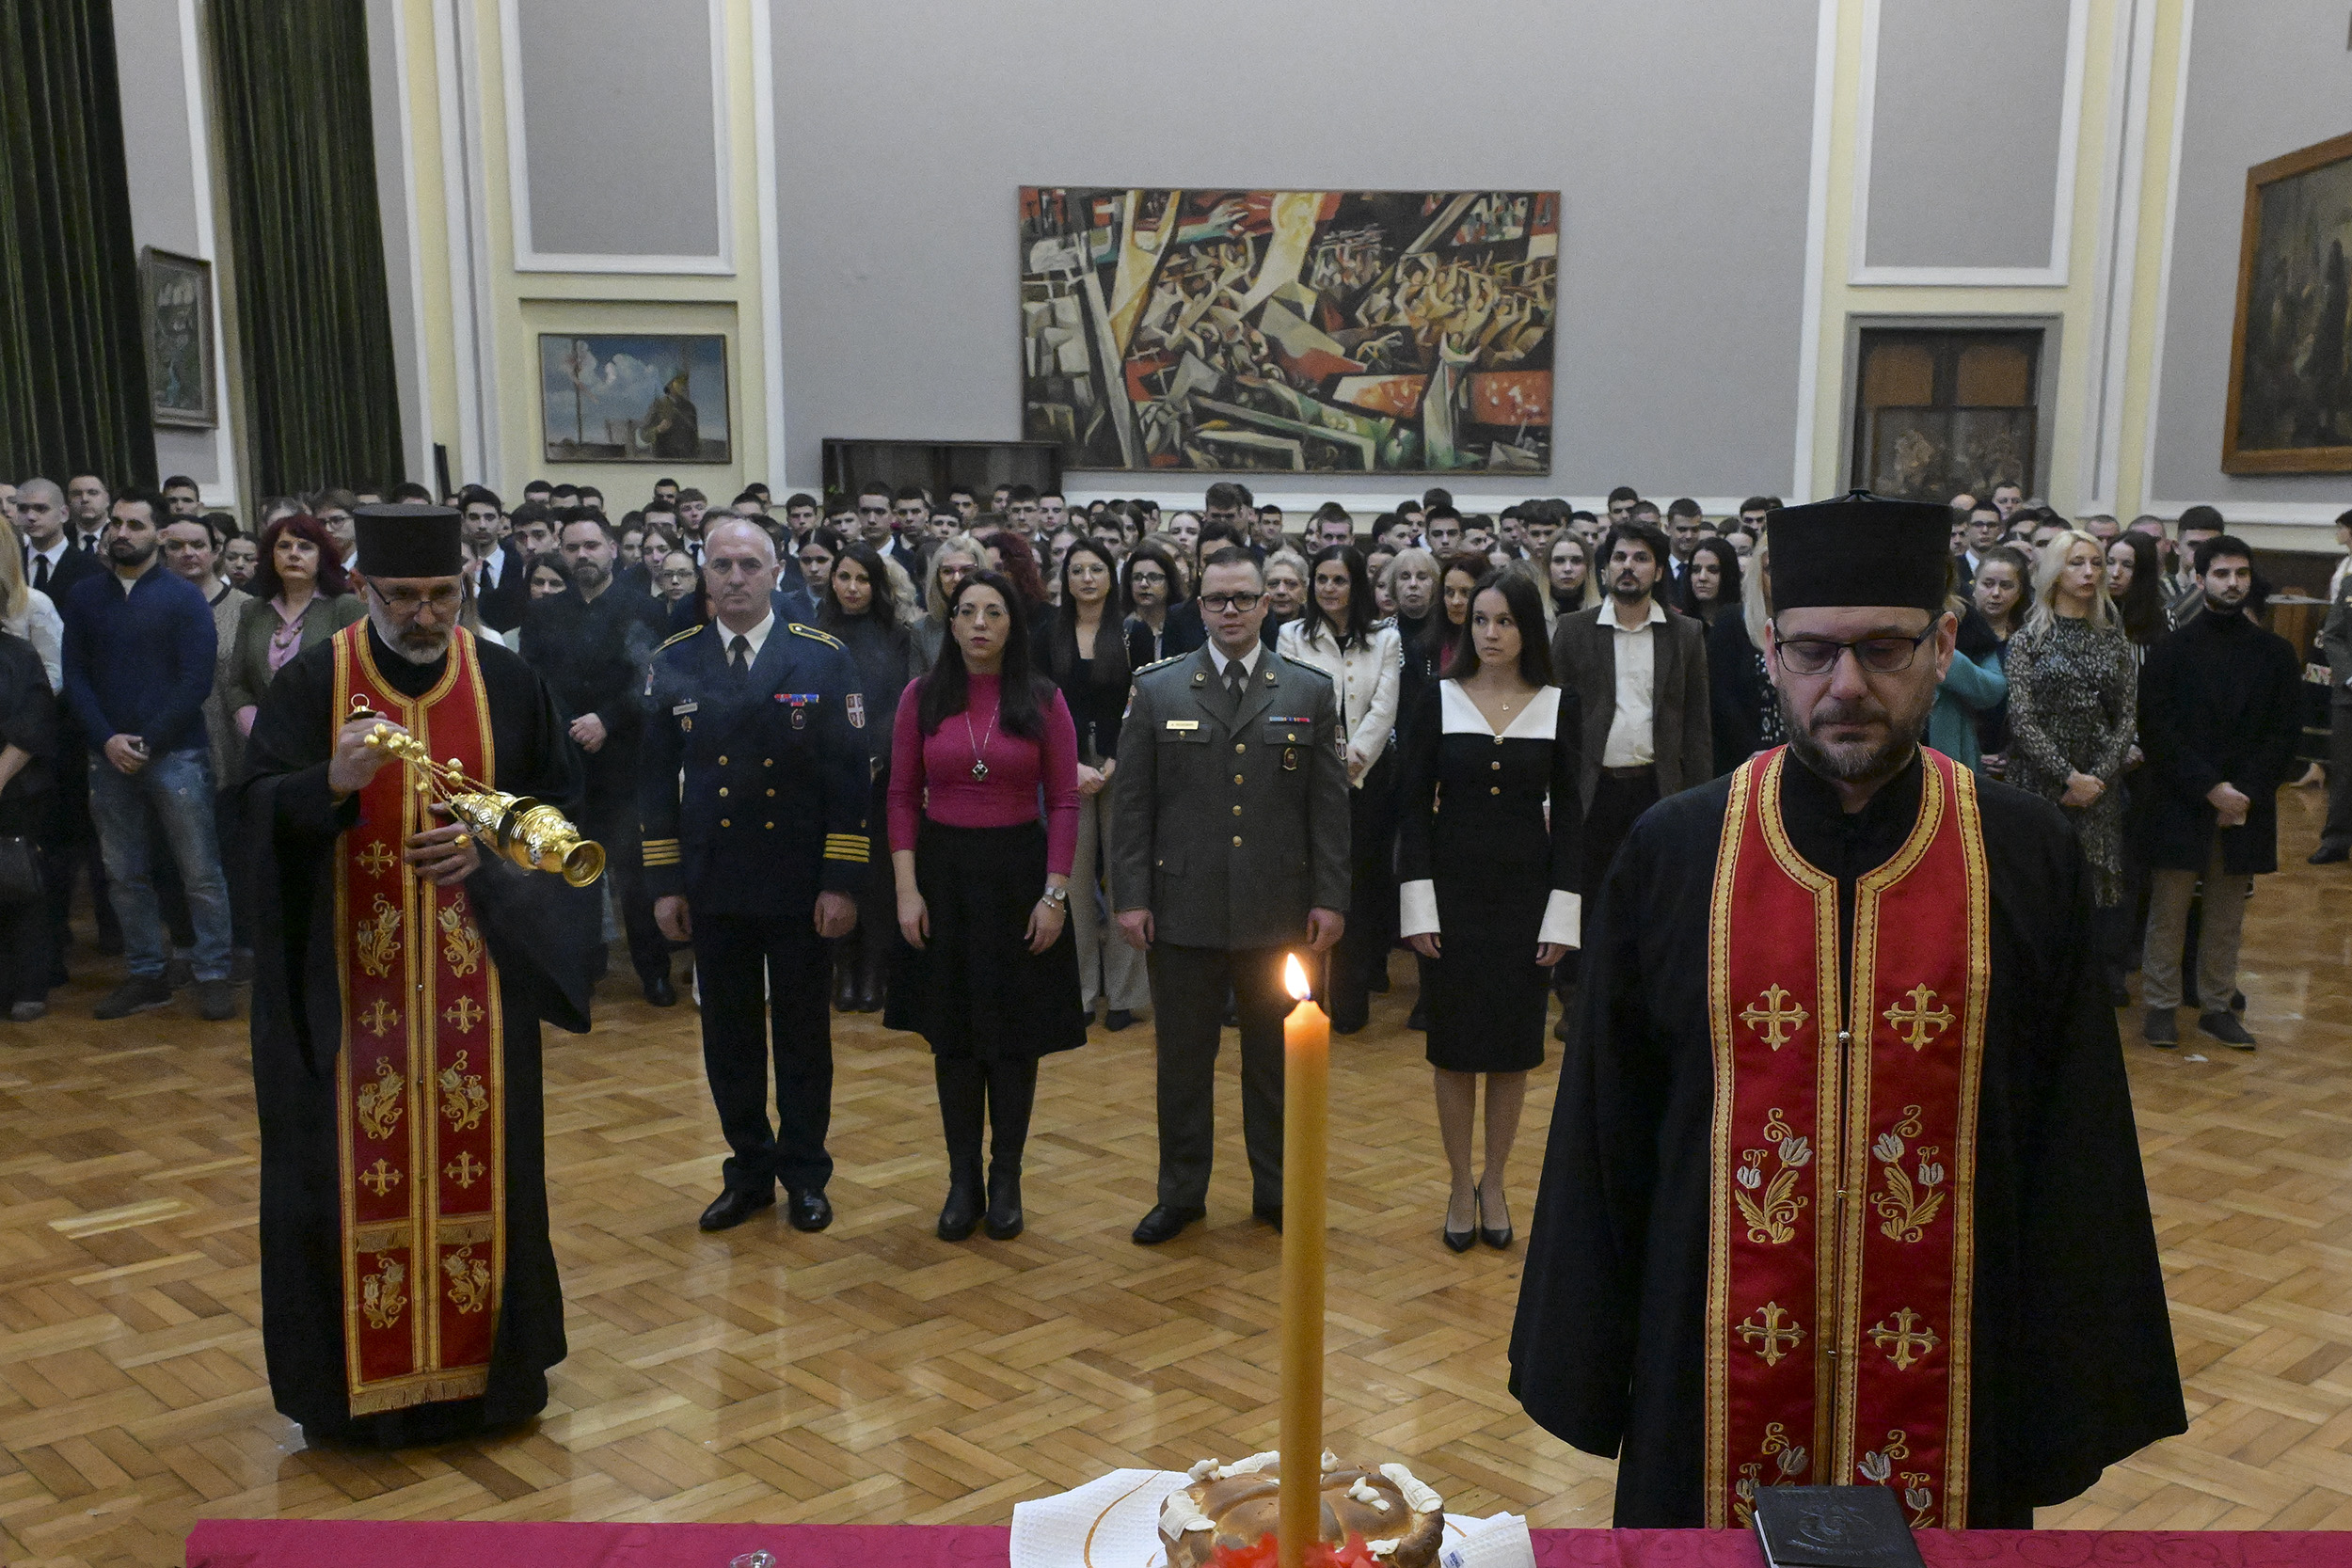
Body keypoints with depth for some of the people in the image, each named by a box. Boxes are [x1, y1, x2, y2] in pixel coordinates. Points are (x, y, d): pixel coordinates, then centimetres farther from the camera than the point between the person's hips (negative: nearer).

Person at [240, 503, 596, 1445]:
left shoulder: (507, 684, 3)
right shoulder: (310, 683, -2)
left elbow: (564, 802, 8)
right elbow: (258, 809, -9)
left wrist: (493, 844, -12)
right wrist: (333, 783, -31)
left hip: (477, 972, 1)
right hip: (350, 972, -1)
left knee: (482, 1161, 6)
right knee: (359, 1169, 3)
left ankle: (486, 1359, 22)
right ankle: (360, 1377, 18)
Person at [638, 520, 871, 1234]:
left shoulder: (824, 659, -3)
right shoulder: (674, 663, 3)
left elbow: (849, 775, -5)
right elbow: (656, 779, 6)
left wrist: (842, 881, -9)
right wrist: (664, 882, 2)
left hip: (800, 887, -2)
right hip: (712, 887, 2)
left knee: (803, 1036, 9)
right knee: (729, 1038, 11)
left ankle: (805, 1175, 23)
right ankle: (749, 1170, 25)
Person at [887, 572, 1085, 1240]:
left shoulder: (1043, 701, -2)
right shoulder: (921, 697, 1)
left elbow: (1064, 801, -3)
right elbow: (903, 797, 1)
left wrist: (1055, 893, -10)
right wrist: (906, 888, -7)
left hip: (1019, 873, -1)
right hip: (943, 872, 1)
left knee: (1015, 1033, 6)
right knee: (952, 1034, 8)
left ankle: (1006, 1179, 20)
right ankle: (962, 1180, 20)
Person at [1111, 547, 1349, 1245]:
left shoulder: (1310, 693, 4)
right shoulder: (1157, 691, 3)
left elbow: (1329, 804, 3)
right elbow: (1132, 803, 2)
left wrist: (1330, 898, -2)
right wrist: (1131, 897, -4)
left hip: (1278, 912, 0)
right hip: (1183, 909, 0)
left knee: (1275, 1058, 11)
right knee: (1183, 1058, 10)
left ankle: (1276, 1189, 27)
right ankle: (1181, 1193, 24)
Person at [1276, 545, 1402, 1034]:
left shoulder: (1386, 639, 8)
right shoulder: (1294, 636, 5)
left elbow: (1384, 709, 0)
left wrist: (1354, 760, -13)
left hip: (1367, 776, 1)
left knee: (1360, 884, 2)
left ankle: (1351, 1002, 9)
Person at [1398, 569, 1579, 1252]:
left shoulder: (1559, 707, 0)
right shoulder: (1440, 701, -1)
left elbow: (1568, 813, 2)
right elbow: (1415, 805, -1)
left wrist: (1562, 913, -5)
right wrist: (1418, 906, -8)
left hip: (1525, 893, 1)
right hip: (1452, 890, 0)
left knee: (1514, 1043, 7)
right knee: (1453, 1043, 5)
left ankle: (1494, 1183, 24)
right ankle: (1460, 1185, 20)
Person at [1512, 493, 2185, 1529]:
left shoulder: (2029, 862, -5)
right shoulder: (1670, 857, -5)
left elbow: (2074, 1152, -1)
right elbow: (1605, 1136, -1)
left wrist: (2068, 1404, -1)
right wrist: (1588, 1369, 0)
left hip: (1950, 1386, 0)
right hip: (1713, 1385, 0)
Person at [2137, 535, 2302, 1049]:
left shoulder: (2275, 653, 8)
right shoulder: (2172, 649, 0)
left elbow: (2285, 732, 4)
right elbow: (2158, 730, -6)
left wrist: (2246, 792, -8)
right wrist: (2210, 788, -13)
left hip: (2246, 807, 2)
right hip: (2180, 803, -2)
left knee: (2228, 914, 9)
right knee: (2168, 910, 2)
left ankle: (2217, 1006, 18)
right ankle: (2160, 1005, 11)